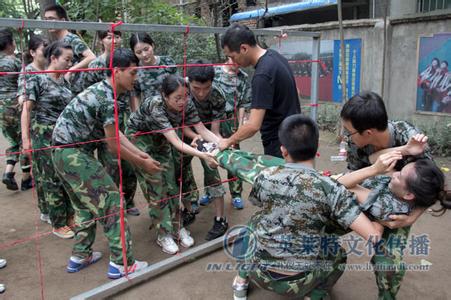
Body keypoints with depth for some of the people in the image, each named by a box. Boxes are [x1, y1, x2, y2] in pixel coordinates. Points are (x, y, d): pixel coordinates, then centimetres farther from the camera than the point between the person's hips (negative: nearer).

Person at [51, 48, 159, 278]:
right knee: (110, 201, -6)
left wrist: (139, 153, 7)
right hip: (74, 155, -10)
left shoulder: (101, 90, 12)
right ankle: (122, 264, 0)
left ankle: (80, 256, 29)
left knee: (86, 204, 20)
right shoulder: (108, 99, -19)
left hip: (65, 153, 10)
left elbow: (114, 133, 11)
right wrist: (142, 163, -6)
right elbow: (112, 143, -15)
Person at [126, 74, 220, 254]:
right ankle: (164, 234, 2)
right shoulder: (155, 107, -38)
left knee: (171, 181, 1)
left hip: (160, 138, 5)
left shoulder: (187, 104, -23)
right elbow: (175, 142, -44)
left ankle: (177, 227, 13)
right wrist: (202, 155, -55)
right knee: (155, 184, -8)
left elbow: (203, 130, -20)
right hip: (139, 137, -5)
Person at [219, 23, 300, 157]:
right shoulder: (273, 56, 3)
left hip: (279, 143, -9)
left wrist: (228, 141, -12)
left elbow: (254, 125, -28)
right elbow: (290, 94, 17)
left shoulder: (262, 75, -25)